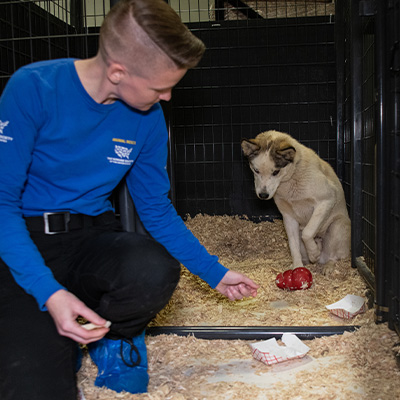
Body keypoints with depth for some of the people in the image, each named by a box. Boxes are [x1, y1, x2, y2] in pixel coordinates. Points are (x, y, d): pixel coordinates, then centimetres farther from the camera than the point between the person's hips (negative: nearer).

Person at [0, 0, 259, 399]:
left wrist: (214, 272, 6)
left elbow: (157, 209, 7)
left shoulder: (148, 118, -2)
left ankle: (110, 336, 4)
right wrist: (49, 291, -27)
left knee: (157, 271, -32)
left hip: (93, 237, 4)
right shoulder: (34, 88, -17)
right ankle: (55, 344, 16)